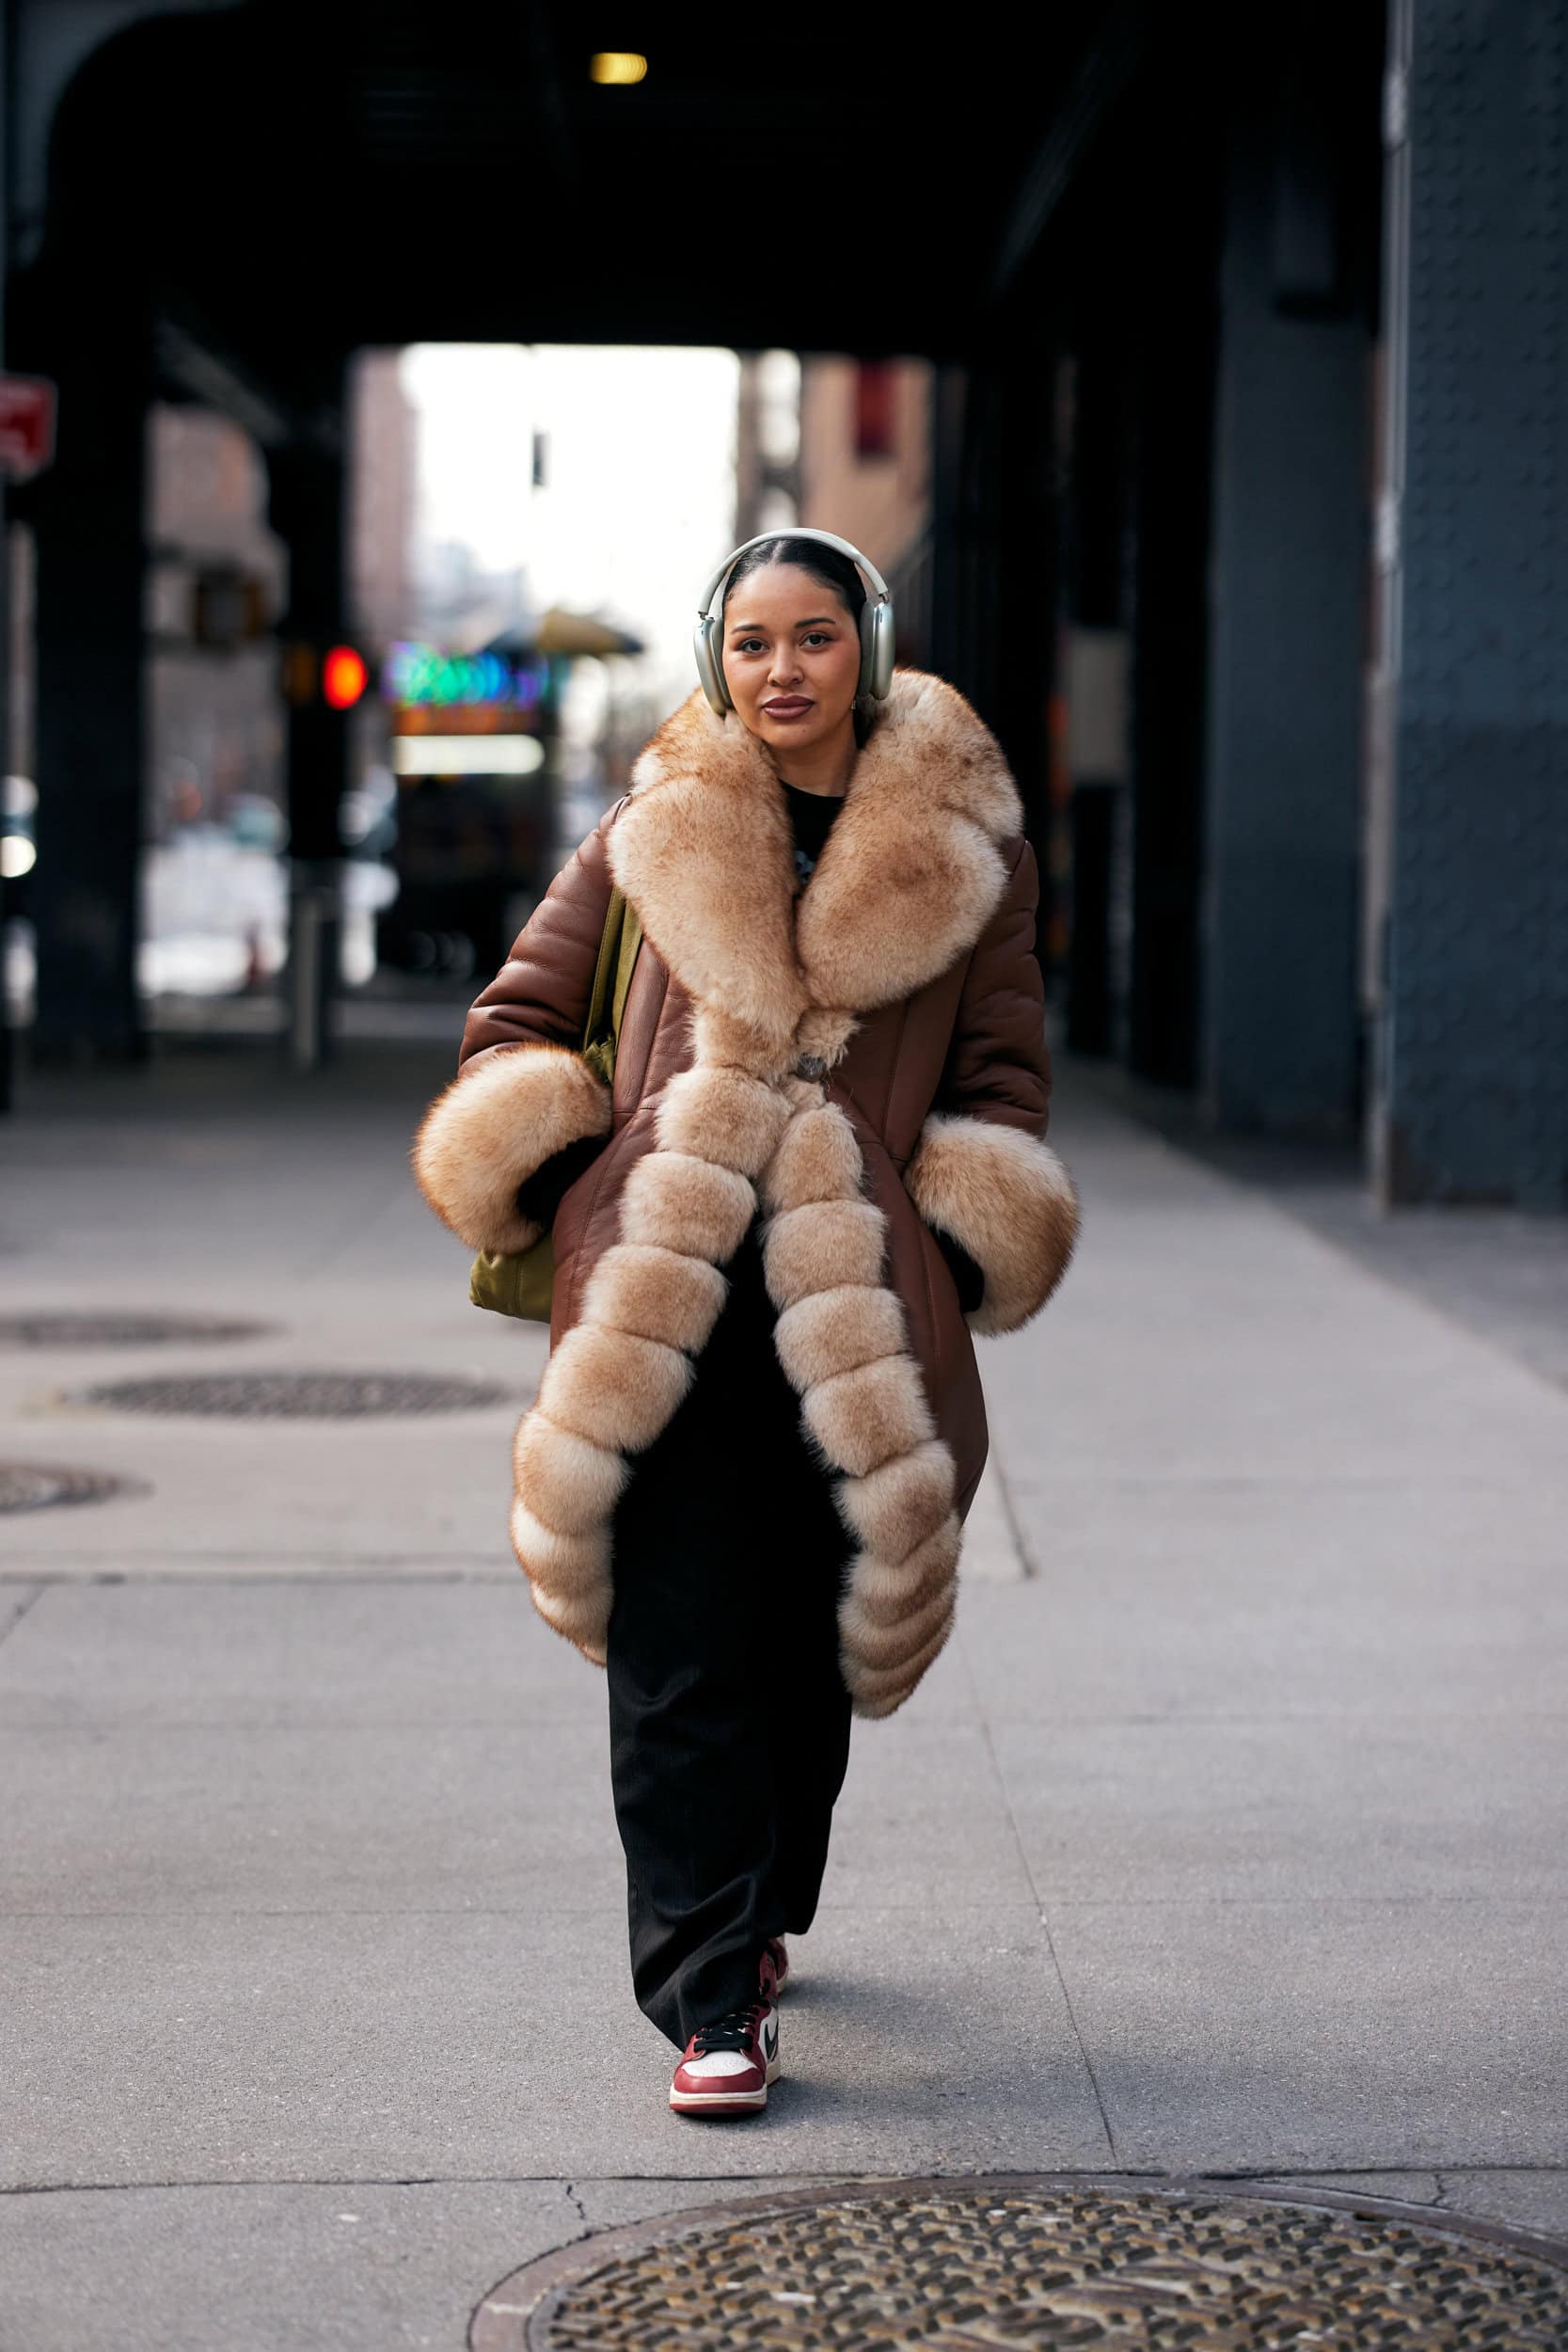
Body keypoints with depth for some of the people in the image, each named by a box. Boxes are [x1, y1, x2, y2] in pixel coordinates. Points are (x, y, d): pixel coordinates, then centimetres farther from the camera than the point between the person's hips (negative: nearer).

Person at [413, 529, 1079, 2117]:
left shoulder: (962, 847, 7)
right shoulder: (654, 835, 8)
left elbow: (1005, 1083, 11)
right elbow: (515, 1026, 14)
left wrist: (951, 1256, -1)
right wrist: (567, 1198, 1)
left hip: (865, 1314, 1)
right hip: (664, 1312, -1)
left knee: (811, 1645, 10)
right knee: (678, 1662, -7)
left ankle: (754, 1913, 34)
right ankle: (713, 2002, -3)